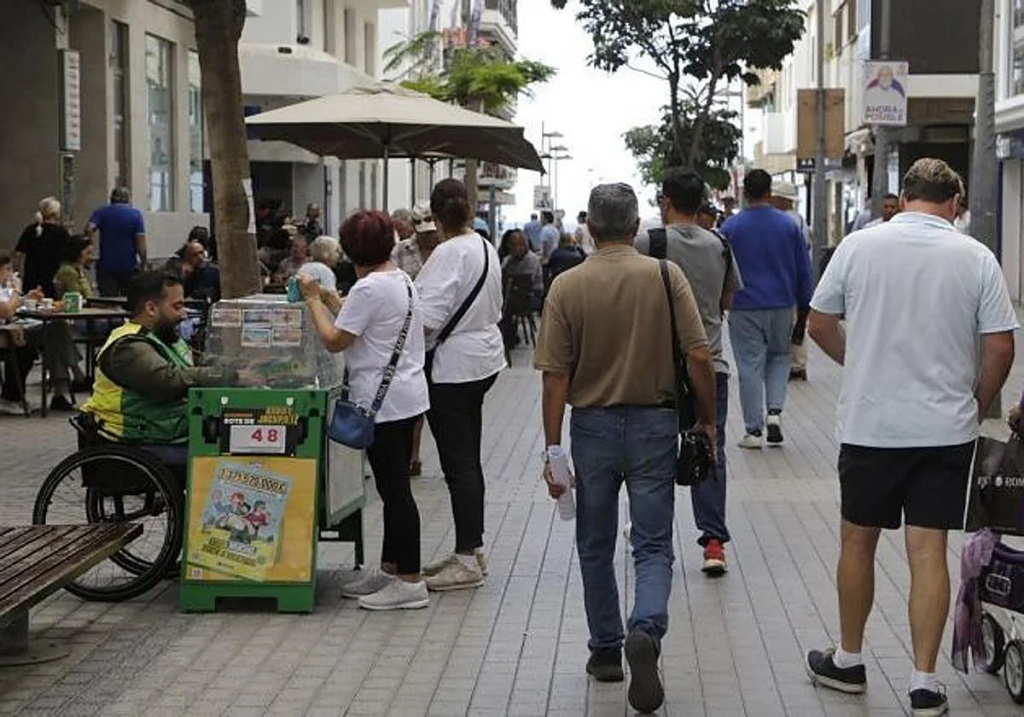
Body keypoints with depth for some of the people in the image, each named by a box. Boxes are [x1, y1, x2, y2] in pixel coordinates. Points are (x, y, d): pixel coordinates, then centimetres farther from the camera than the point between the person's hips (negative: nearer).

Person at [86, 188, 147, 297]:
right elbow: (141, 244, -6)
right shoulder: (135, 214, 0)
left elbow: (89, 229, -13)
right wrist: (144, 265, 0)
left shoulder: (101, 212, 4)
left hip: (106, 267, 1)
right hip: (129, 266, -1)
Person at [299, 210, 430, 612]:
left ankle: (410, 582, 0)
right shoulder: (403, 281, 12)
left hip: (383, 403, -10)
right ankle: (390, 571, 24)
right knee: (395, 487, 15)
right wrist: (333, 302, 23)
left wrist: (313, 299, -5)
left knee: (394, 489, -5)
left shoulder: (369, 289, -17)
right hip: (407, 397, 10)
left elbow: (334, 340, -15)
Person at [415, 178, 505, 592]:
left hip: (453, 367, -9)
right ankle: (471, 550, 24)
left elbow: (429, 318, -23)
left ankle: (468, 561, 0)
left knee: (458, 464, -4)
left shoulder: (449, 253, -18)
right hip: (483, 360, 9)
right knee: (468, 460, 16)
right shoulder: (487, 248, 8)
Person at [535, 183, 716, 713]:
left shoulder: (567, 286, -6)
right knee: (653, 546, 5)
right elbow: (699, 357, -9)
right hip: (654, 425, -1)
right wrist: (707, 419, 5)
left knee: (596, 547, 16)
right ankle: (647, 630, -20)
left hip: (592, 426, 1)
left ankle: (606, 650, 25)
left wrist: (552, 450, -2)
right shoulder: (665, 276, -6)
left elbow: (555, 376, -7)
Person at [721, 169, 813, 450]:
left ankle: (753, 431, 4)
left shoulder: (731, 228, -4)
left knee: (750, 367, 3)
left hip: (744, 309, -1)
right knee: (779, 357, 19)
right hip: (781, 306, 2)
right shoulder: (789, 225, 0)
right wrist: (804, 309, 12)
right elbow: (803, 270, 5)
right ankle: (775, 410, 0)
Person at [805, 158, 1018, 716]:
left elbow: (819, 325, 4)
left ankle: (848, 661, 27)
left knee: (857, 542, 14)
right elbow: (1000, 347, -5)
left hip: (869, 424, 0)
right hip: (945, 429, 0)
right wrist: (976, 408, 11)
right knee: (928, 551, 4)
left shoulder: (859, 246, -5)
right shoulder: (976, 258, -5)